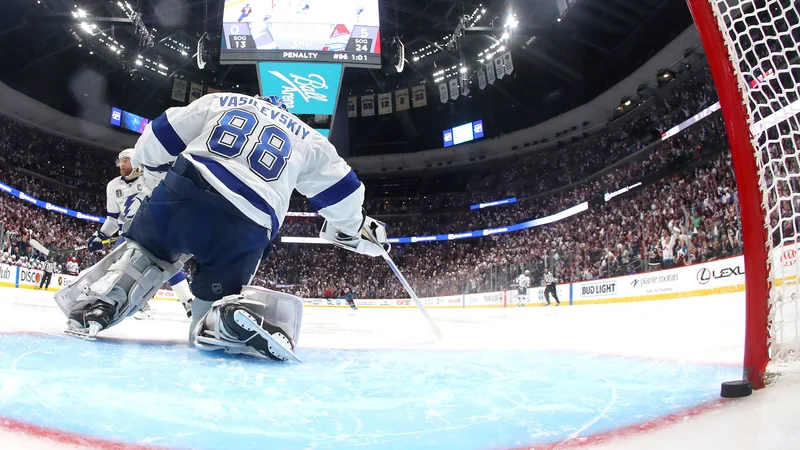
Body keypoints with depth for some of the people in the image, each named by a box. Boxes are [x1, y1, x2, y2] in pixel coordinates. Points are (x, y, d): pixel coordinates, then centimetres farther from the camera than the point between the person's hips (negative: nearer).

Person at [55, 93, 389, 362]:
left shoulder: (220, 101, 24)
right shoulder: (309, 139, 25)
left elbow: (156, 141, 20)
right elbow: (341, 193, 26)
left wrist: (160, 178, 37)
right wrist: (358, 229, 42)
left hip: (183, 193, 1)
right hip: (246, 227, -1)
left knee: (142, 252, 28)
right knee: (218, 293, 15)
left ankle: (93, 307, 9)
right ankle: (239, 312, -19)